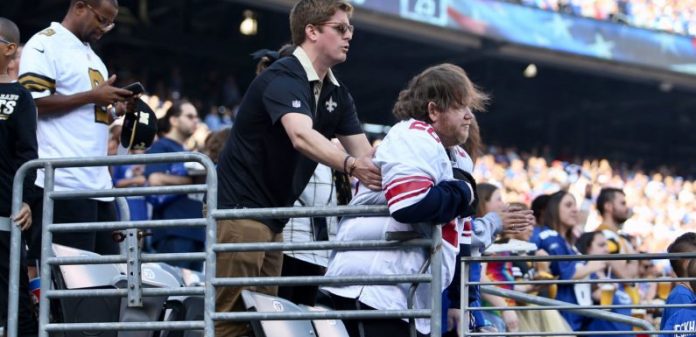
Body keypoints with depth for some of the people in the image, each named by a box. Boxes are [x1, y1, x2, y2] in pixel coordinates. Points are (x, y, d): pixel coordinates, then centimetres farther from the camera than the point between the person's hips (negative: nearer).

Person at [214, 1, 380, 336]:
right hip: (239, 207, -9)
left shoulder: (336, 93, 10)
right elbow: (302, 137, -35)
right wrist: (351, 165, -49)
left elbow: (364, 152, 7)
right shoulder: (283, 77, -17)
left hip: (271, 217, 9)